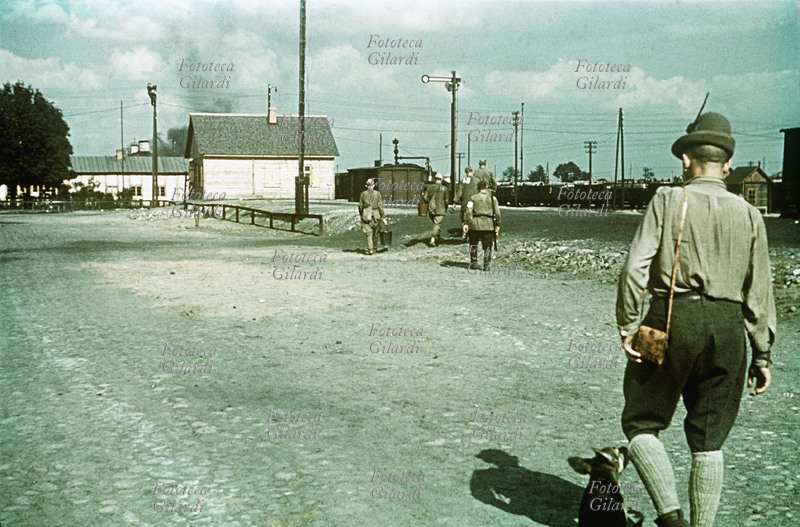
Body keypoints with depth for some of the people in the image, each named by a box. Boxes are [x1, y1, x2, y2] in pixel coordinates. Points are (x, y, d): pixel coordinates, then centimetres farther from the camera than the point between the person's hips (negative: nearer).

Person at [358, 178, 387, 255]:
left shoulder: (363, 194, -3)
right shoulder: (377, 193, -5)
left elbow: (360, 206, 2)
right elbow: (380, 206, -7)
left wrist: (361, 215, 19)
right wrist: (383, 218, -4)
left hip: (366, 216, -1)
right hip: (376, 215, 1)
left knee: (368, 233, 1)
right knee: (375, 233, 18)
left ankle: (370, 249, -13)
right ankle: (374, 248, 29)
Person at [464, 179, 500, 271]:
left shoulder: (473, 198, 4)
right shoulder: (493, 198, 6)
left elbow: (469, 212, -5)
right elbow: (497, 213, 3)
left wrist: (466, 223, -5)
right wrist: (497, 225, 8)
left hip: (475, 224, 0)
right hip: (488, 225, 0)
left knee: (473, 244, 14)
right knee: (487, 246, 5)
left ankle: (474, 263, 16)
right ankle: (487, 265, 0)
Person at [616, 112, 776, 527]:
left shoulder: (668, 200, -1)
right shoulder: (748, 214, 8)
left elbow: (635, 268, -11)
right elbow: (759, 292, 7)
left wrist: (627, 328, -5)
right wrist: (762, 355, 13)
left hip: (672, 319, -3)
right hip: (728, 326, 4)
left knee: (641, 424, 9)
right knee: (709, 441, 12)